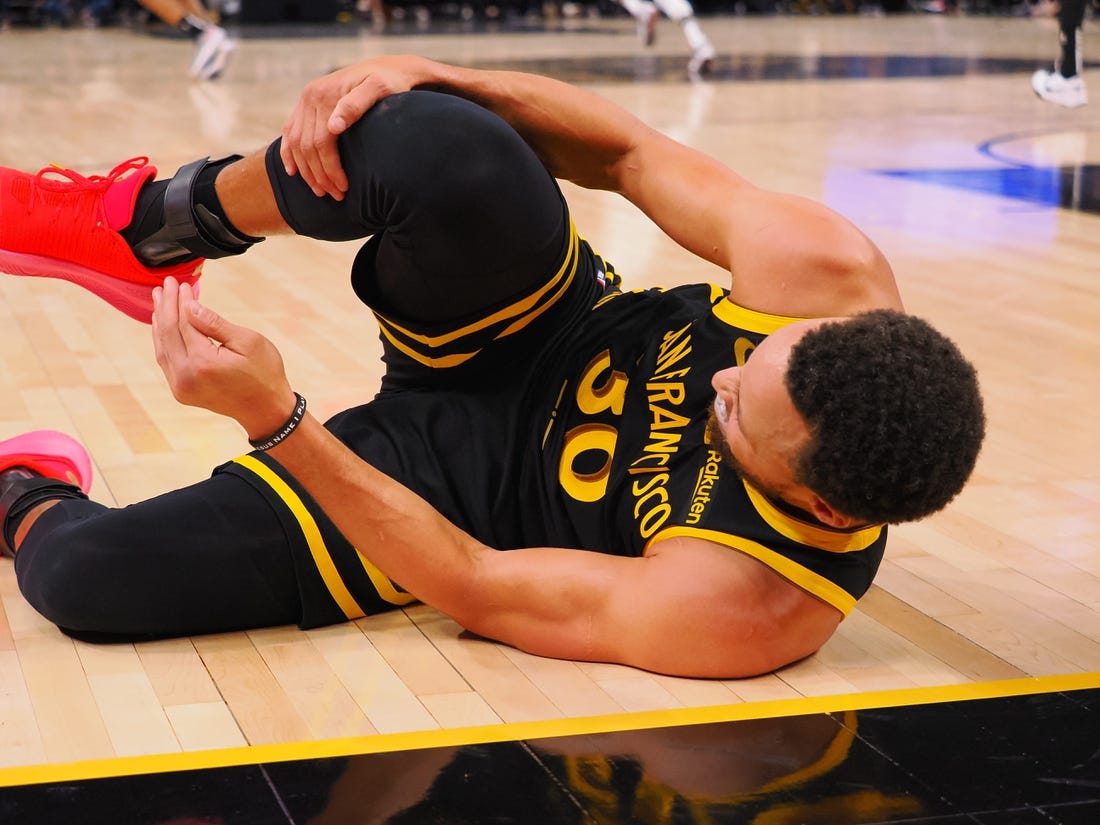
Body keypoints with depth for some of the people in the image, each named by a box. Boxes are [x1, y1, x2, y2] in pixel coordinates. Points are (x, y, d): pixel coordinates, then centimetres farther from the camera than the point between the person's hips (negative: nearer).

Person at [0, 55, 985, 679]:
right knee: (437, 149, -33)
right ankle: (153, 223, 5)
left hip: (463, 480, -4)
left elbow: (476, 589, -28)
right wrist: (423, 78, -25)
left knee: (83, 573, -23)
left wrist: (274, 417, -35)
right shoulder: (833, 277, -27)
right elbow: (631, 154, -13)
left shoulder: (748, 613, -34)